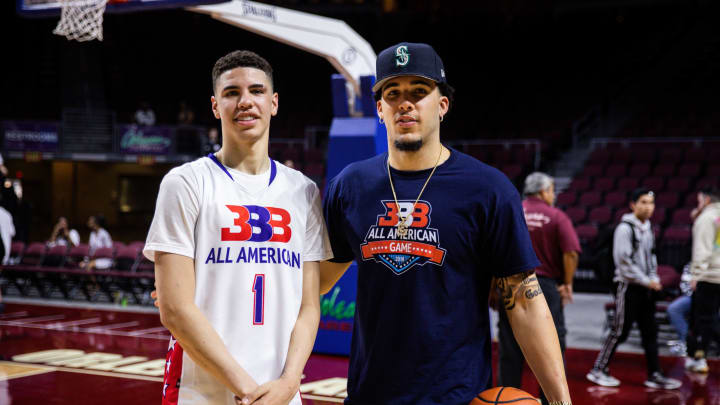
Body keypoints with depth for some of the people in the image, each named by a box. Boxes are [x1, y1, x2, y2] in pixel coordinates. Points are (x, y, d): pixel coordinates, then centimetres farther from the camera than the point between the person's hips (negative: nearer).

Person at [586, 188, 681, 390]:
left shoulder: (648, 228, 13)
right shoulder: (625, 229, -14)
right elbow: (624, 261, -18)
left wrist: (655, 278, 8)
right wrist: (646, 281, -15)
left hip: (646, 289, 8)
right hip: (629, 287, -8)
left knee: (650, 332, 9)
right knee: (620, 331, -4)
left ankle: (655, 375, 14)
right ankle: (598, 370, 7)